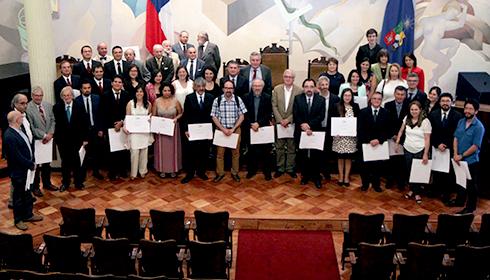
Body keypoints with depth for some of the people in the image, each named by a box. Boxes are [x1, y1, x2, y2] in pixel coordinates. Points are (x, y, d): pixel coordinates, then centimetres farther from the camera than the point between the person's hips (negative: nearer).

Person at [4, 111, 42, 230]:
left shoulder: (19, 130, 2)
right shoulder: (9, 136, -26)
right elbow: (17, 157, -25)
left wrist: (32, 162, 4)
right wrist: (31, 165, -15)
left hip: (26, 169, 8)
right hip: (18, 172, -8)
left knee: (27, 194, 21)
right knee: (19, 196, 9)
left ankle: (28, 214, 37)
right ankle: (18, 220, 25)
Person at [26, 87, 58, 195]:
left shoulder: (48, 105, 4)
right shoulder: (27, 108, -15)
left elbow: (52, 120, 5)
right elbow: (31, 127, -17)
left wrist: (50, 134, -9)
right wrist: (44, 135, -16)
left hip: (48, 140, 5)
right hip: (36, 141, -5)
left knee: (47, 163, 17)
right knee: (36, 164, 6)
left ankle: (47, 183, 34)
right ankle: (35, 187, 21)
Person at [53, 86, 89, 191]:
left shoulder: (79, 107, -4)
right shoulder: (57, 108, -2)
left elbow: (85, 124, -2)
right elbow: (55, 123, -1)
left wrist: (85, 138, -5)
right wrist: (55, 137, -6)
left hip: (76, 139, -1)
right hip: (62, 140, 1)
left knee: (77, 161, 6)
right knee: (65, 162, 11)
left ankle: (78, 182, 21)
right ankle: (65, 182, 25)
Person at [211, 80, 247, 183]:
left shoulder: (238, 100, -3)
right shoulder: (217, 100, -5)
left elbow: (241, 116, -2)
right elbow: (214, 117, -3)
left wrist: (233, 129, -11)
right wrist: (223, 129, -12)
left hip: (235, 129, 1)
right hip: (221, 129, -1)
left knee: (236, 152, 9)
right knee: (220, 153, 5)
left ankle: (235, 173, 23)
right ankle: (220, 173, 19)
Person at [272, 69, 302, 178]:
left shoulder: (299, 90, -5)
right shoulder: (276, 89, 2)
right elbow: (274, 106, 0)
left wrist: (288, 120, -13)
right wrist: (280, 120, -10)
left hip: (292, 123, -1)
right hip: (279, 122, 2)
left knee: (292, 147, 6)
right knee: (279, 147, 7)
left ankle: (290, 168, 16)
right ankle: (280, 168, 17)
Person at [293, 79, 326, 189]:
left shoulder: (321, 99, 1)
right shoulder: (297, 98, 1)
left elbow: (321, 116, -8)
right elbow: (295, 116, -5)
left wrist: (309, 125, -18)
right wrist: (303, 126, -17)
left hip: (315, 132, 0)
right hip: (301, 132, 1)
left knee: (315, 156, 4)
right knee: (303, 155, 10)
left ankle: (316, 177, 15)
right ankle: (305, 175, 23)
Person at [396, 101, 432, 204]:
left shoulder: (425, 121, -12)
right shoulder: (406, 118, 0)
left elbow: (427, 139, -12)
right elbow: (401, 131, 15)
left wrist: (425, 154, -14)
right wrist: (397, 142, 8)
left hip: (419, 151, -4)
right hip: (407, 149, 4)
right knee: (409, 171, 14)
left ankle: (417, 193, 22)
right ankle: (412, 189, 32)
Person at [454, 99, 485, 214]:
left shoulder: (479, 127, -16)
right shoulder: (461, 122, 1)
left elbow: (475, 146, -18)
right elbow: (456, 138, 2)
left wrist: (461, 156, -14)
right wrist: (455, 154, -9)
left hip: (471, 161, -5)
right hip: (459, 159, 5)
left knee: (471, 185, 8)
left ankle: (470, 208, 20)